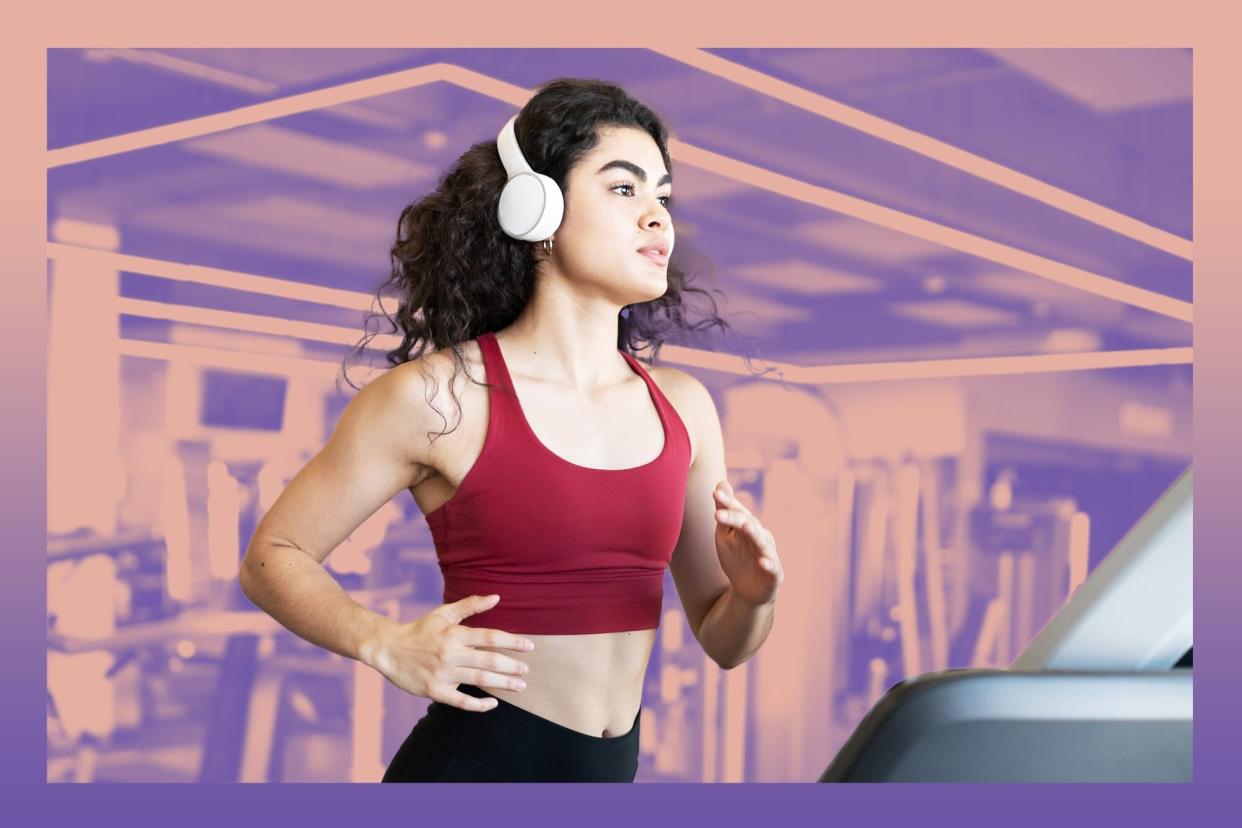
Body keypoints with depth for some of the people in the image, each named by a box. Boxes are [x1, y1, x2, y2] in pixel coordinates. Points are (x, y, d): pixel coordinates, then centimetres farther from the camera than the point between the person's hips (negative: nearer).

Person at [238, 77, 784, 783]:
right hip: (472, 764, -5)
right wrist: (388, 645, -21)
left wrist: (755, 594, -13)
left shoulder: (683, 407, 2)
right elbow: (273, 556, -4)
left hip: (616, 768, 5)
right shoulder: (438, 395, -12)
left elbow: (721, 641, 9)